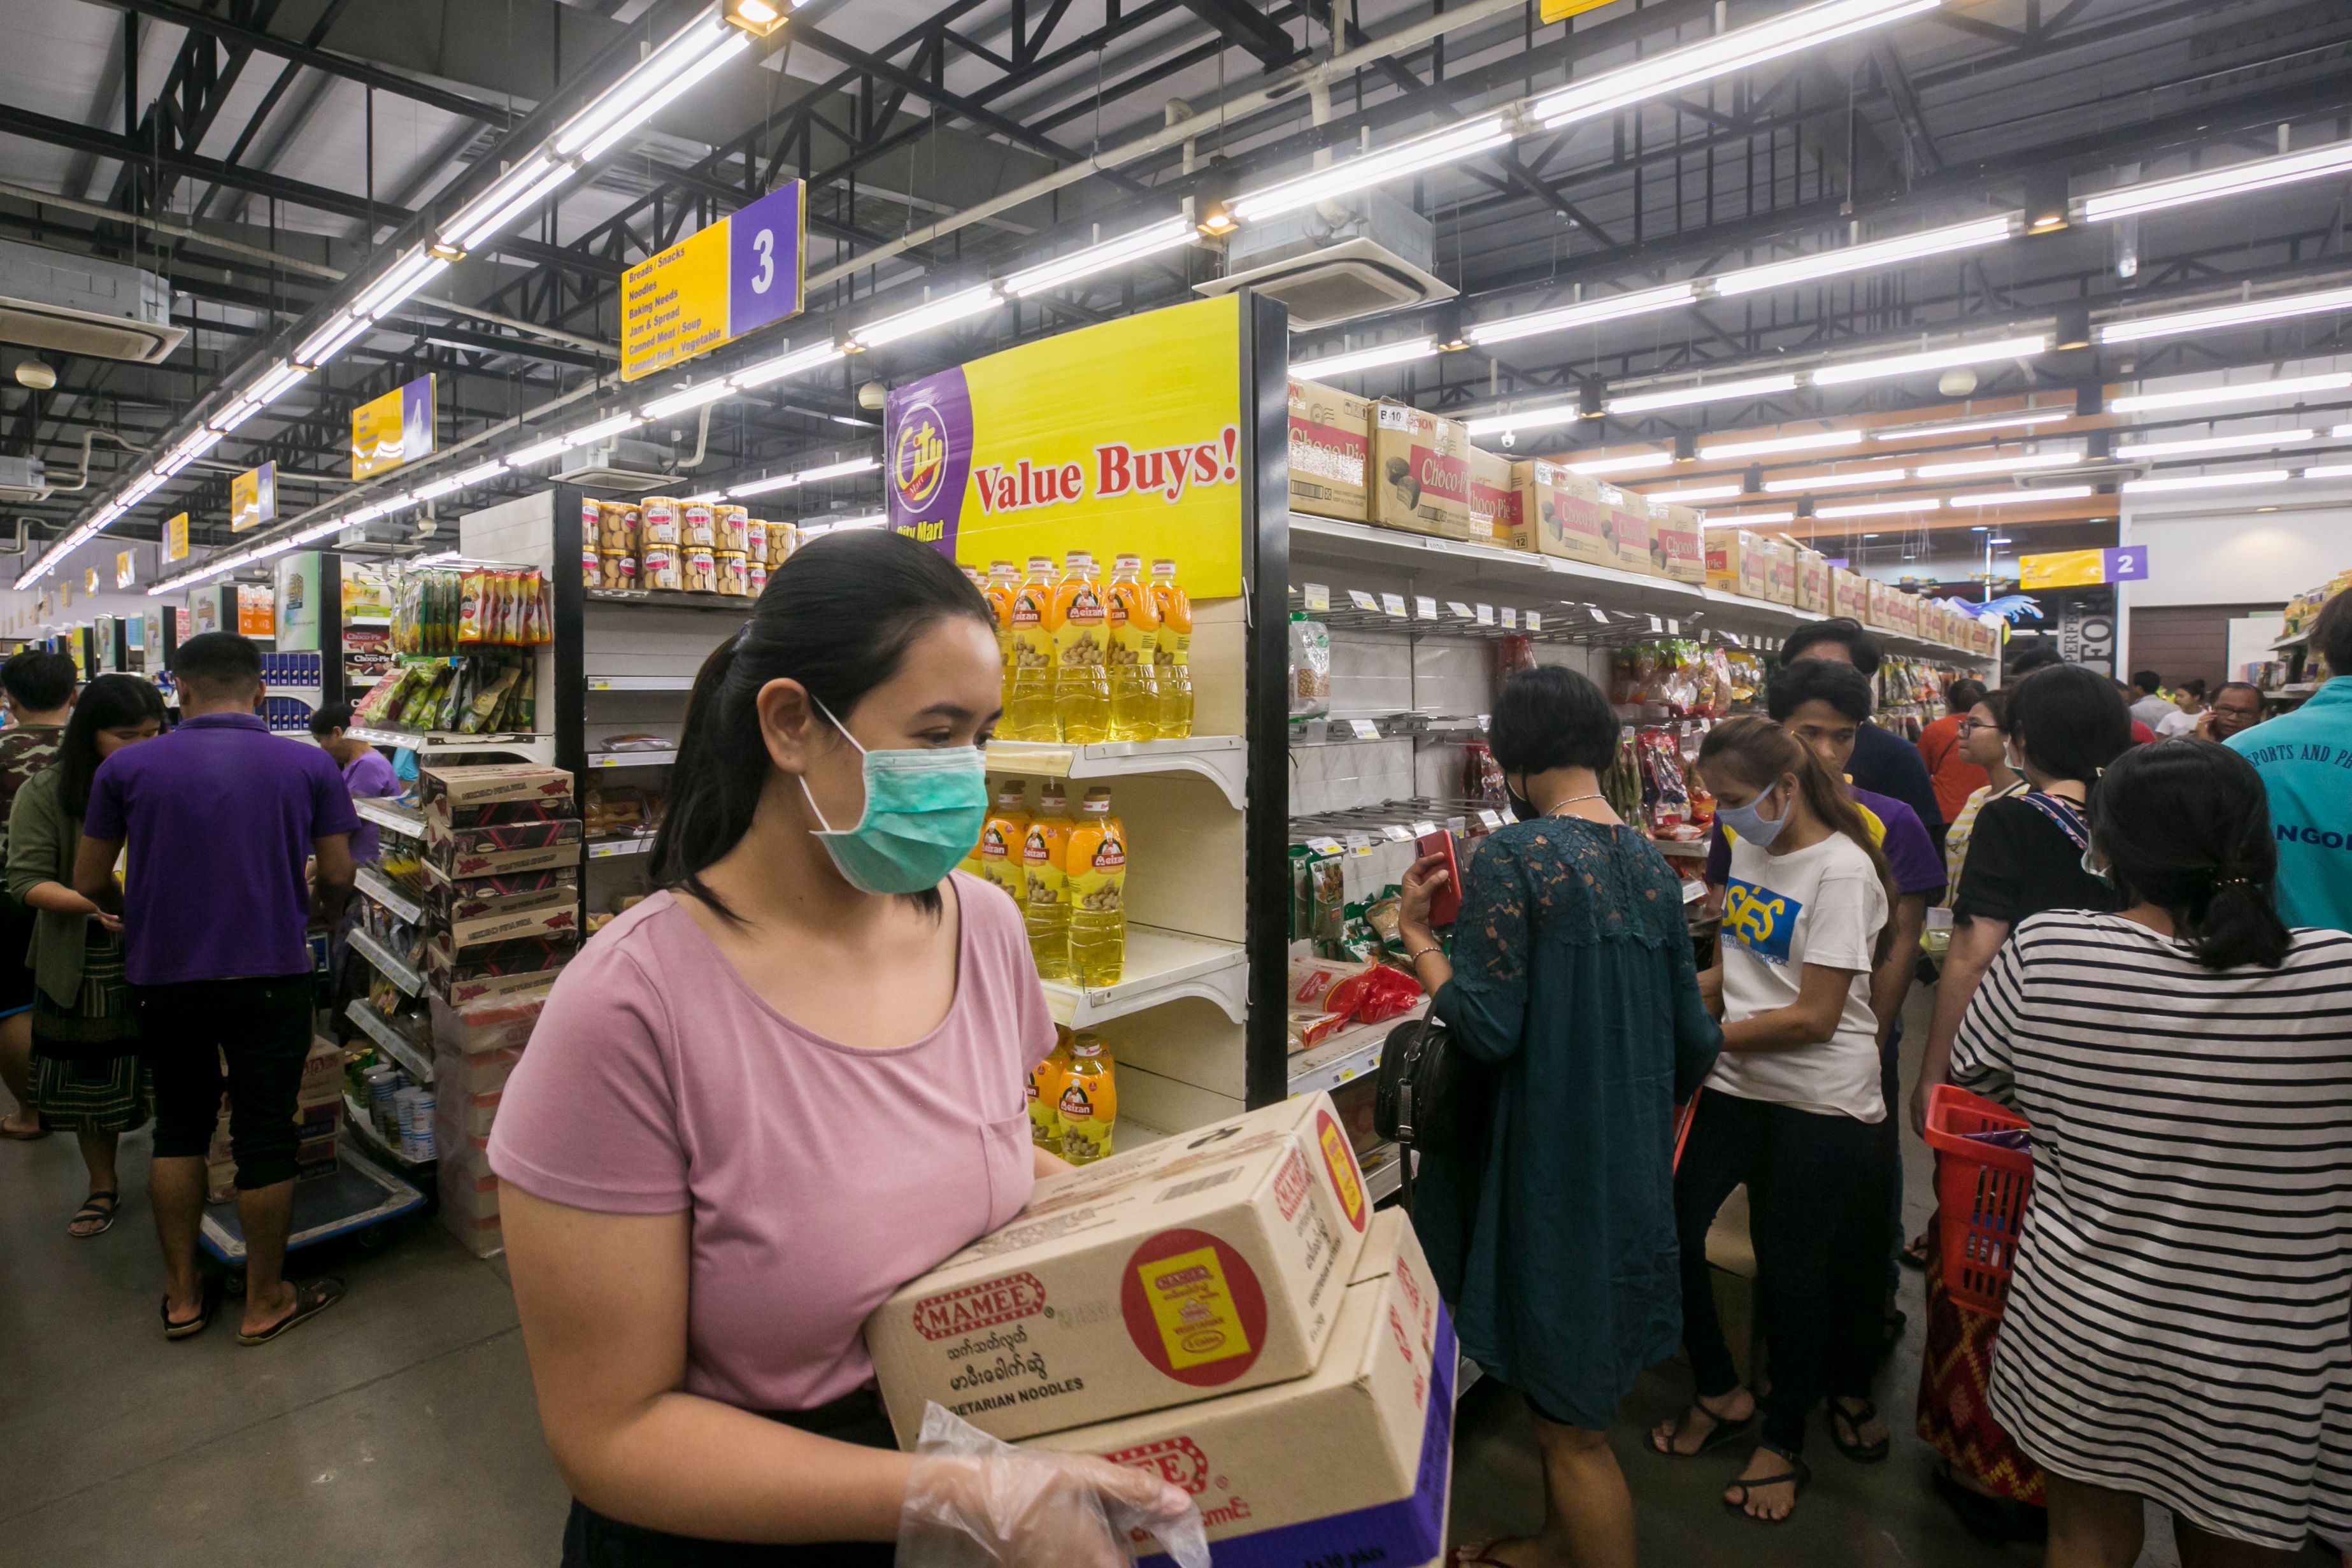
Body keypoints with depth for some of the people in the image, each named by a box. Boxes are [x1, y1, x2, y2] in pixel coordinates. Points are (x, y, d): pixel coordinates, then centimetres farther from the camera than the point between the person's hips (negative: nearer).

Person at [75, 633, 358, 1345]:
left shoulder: (127, 767, -1)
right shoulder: (310, 766, -4)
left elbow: (90, 883, 5)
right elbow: (336, 875, -2)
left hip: (164, 979, 2)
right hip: (269, 976, -2)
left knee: (179, 1127, 19)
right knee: (265, 1136, 8)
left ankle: (182, 1294, 28)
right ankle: (265, 1301, 20)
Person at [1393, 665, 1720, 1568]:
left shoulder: (1512, 857, -19)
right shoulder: (1651, 862, 3)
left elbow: (1486, 1027, -22)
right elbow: (1694, 1039, 9)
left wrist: (1416, 935, -10)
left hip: (1550, 1160, -8)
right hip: (1632, 1155, 8)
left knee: (1571, 1423, 9)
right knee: (1566, 1383, 27)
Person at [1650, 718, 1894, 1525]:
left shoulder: (1842, 871, -17)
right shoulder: (1748, 851, 6)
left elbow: (1815, 1017, -19)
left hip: (1821, 1101, -6)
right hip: (1737, 1085, 7)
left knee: (1791, 1269, 8)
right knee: (1670, 1231, 4)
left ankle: (1784, 1444, 30)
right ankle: (1721, 1393, 29)